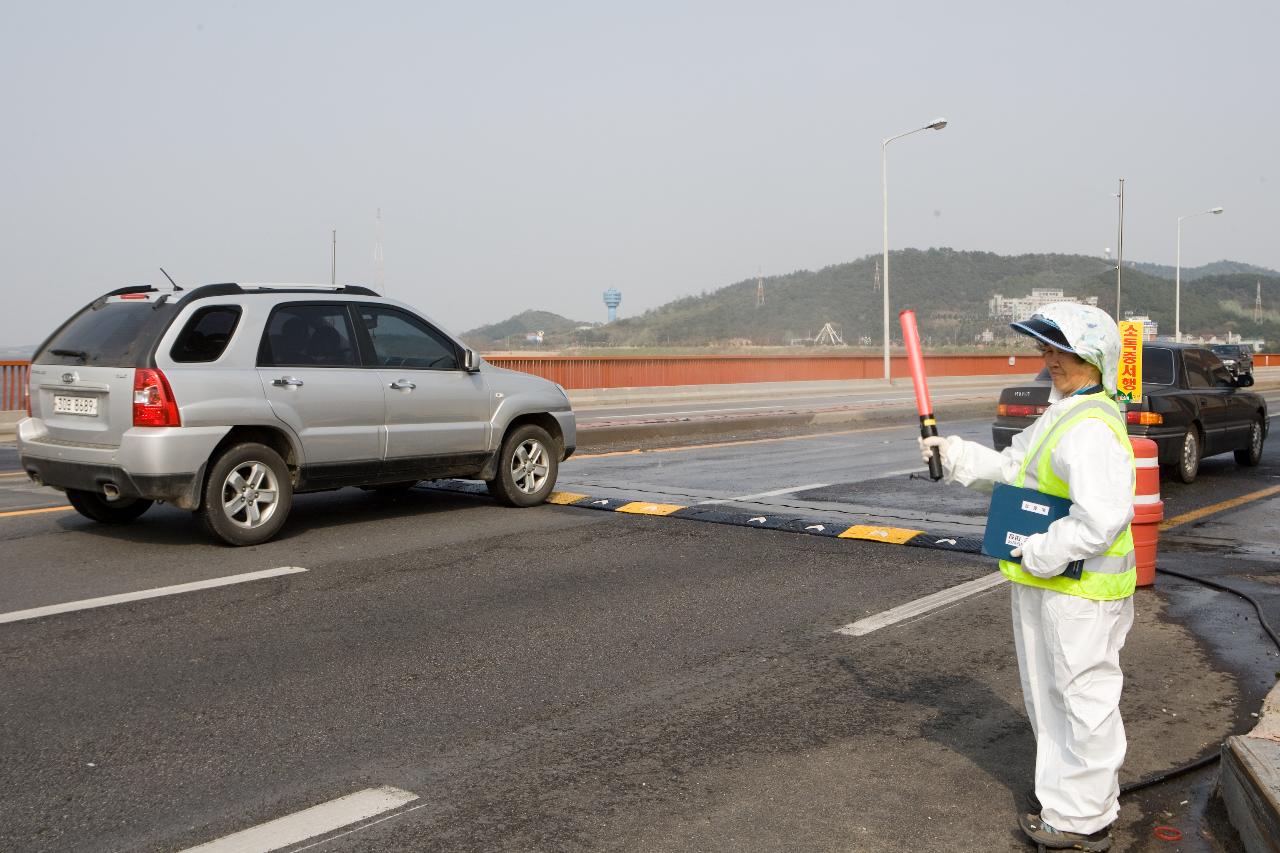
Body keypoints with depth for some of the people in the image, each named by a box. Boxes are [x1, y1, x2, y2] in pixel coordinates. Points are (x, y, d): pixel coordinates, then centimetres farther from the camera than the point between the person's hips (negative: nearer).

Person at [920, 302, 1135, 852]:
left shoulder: (1093, 429, -24)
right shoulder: (1061, 415, 12)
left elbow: (1099, 519, -32)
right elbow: (1012, 469, 18)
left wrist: (1039, 554, -22)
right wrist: (953, 455, 7)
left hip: (1082, 590, -11)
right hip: (1043, 581, 11)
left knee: (1083, 696, 3)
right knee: (1048, 691, 23)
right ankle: (1063, 788, 41)